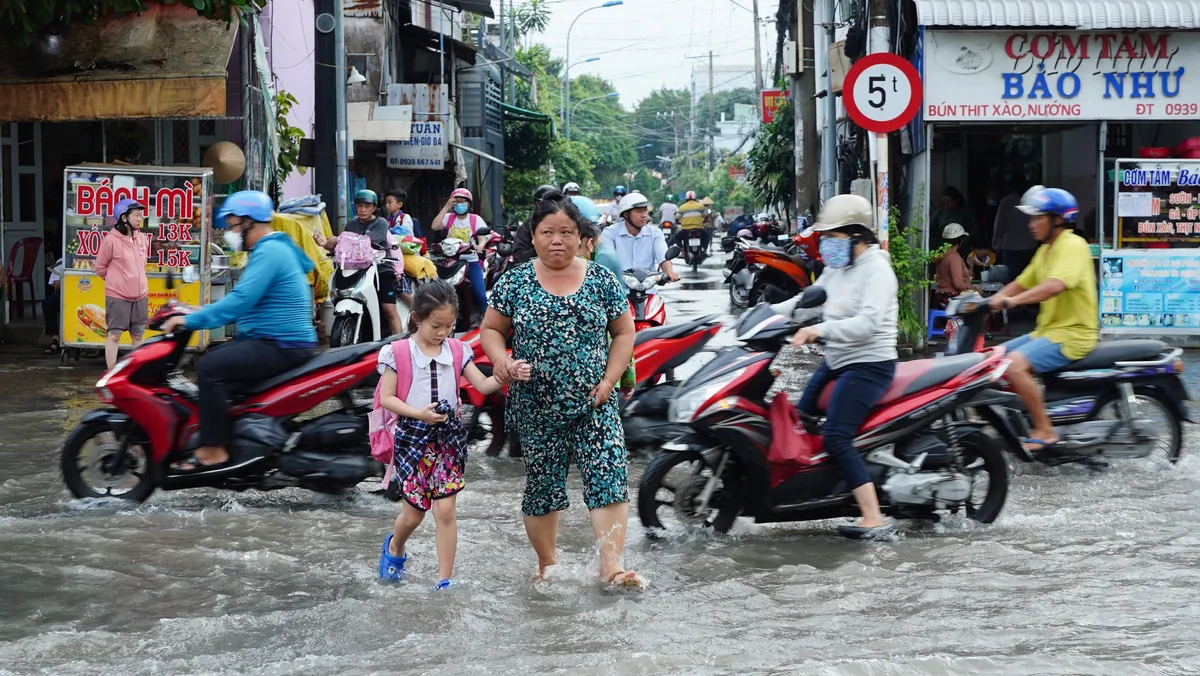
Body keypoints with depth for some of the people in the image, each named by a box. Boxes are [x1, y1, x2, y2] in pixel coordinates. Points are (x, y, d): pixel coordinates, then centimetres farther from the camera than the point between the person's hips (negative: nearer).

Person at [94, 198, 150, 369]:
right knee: (114, 335, 1)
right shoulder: (111, 240, -14)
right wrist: (117, 281, 6)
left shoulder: (142, 238, 5)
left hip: (140, 296, 6)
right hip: (117, 296, -6)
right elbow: (100, 267, -4)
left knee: (138, 336, 12)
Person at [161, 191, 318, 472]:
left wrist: (191, 320, -22)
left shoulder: (269, 252, -16)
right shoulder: (273, 248, 19)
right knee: (213, 361, 16)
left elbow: (240, 300, -26)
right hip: (273, 341, 11)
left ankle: (214, 451, -16)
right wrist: (202, 313, 17)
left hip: (283, 346, -11)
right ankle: (223, 436, 15)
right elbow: (246, 303, 24)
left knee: (209, 368, -19)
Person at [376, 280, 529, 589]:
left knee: (445, 510, -3)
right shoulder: (398, 353, -8)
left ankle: (444, 581, 4)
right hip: (413, 435, -2)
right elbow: (386, 398, -8)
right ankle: (394, 547, 42)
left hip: (449, 435, 2)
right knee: (414, 512, 8)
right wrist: (419, 413, -22)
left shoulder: (457, 351, 2)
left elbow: (482, 384, -2)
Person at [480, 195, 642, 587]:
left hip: (593, 405, 0)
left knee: (609, 479, -12)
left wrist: (610, 379, -4)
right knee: (543, 486, 8)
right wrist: (501, 360, -13)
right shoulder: (515, 283, 1)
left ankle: (611, 565, -12)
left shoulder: (602, 281, 2)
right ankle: (547, 565, 25)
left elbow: (624, 333, 8)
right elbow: (491, 329, 7)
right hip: (537, 408, 0)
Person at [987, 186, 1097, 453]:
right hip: (1047, 331, 10)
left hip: (1073, 333, -10)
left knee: (1015, 365, -28)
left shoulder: (1073, 245, -15)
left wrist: (1011, 301, -39)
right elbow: (1022, 283, 19)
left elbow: (1055, 285, -31)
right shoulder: (1046, 250, 17)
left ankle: (1044, 431, -20)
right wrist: (989, 302, 4)